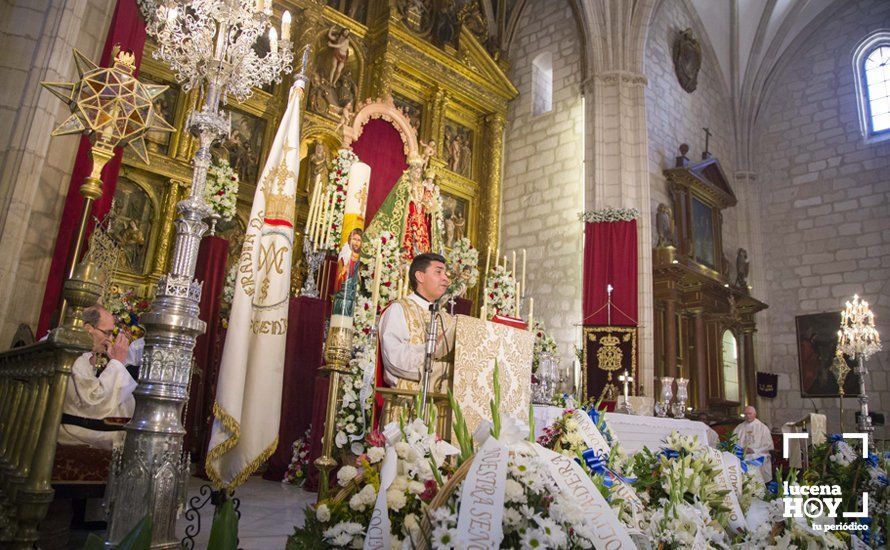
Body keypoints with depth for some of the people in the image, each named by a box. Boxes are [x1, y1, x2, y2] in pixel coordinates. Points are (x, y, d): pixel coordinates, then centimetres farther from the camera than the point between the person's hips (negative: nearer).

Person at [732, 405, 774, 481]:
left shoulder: (763, 427, 5)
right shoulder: (739, 428, 11)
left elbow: (768, 445, 0)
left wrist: (754, 450, -11)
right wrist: (741, 450, -11)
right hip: (743, 461, 1)